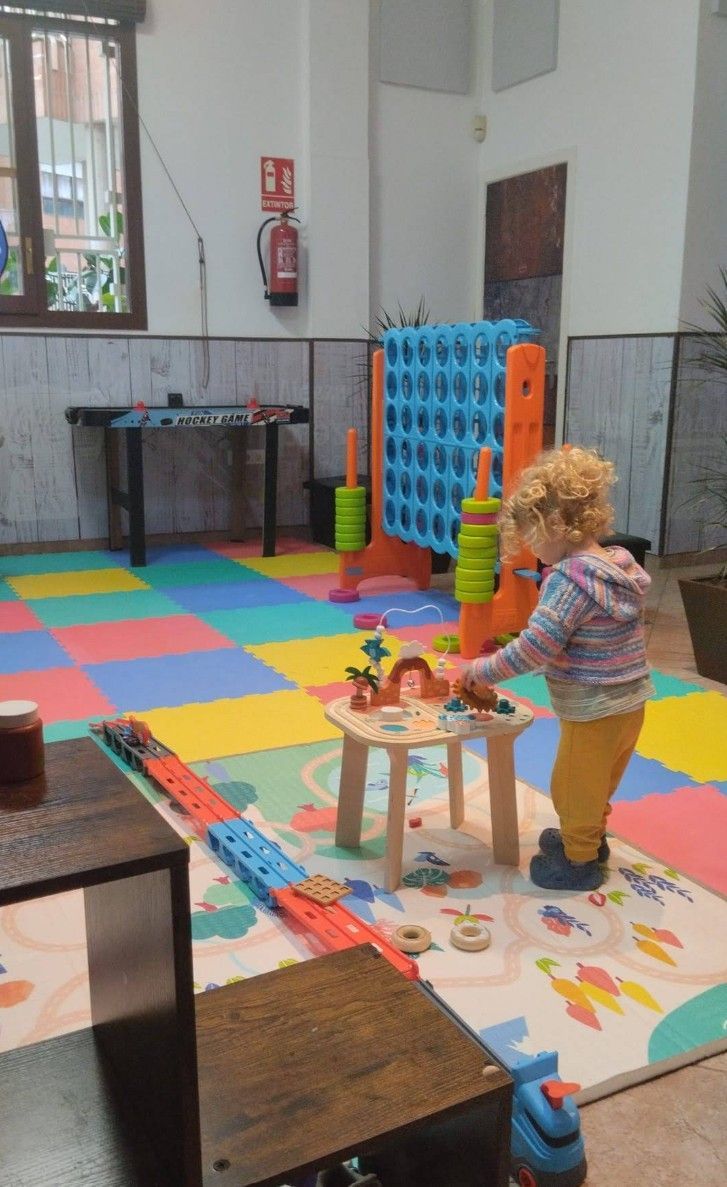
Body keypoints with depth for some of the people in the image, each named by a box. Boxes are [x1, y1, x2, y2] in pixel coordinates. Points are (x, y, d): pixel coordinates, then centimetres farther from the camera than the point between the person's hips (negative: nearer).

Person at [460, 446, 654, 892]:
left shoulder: (570, 578, -25)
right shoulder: (621, 565, 1)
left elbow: (535, 647, -27)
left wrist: (483, 671, -14)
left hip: (594, 713, -8)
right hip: (629, 704, 8)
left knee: (574, 787, 13)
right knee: (597, 783, 28)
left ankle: (580, 860, 30)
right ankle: (589, 837, 47)